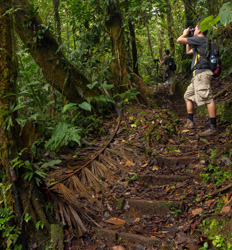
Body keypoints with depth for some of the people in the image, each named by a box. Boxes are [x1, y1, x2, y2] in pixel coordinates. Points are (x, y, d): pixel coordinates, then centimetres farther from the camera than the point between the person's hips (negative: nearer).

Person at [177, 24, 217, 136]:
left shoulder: (201, 39, -5)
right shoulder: (199, 43, 25)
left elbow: (179, 40, -8)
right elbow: (188, 51, 41)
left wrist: (185, 34, 12)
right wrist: (188, 39, 32)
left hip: (202, 73, -11)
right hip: (198, 74, 11)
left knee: (207, 99, -15)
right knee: (188, 96, 16)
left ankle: (213, 127, -18)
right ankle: (190, 122, 19)